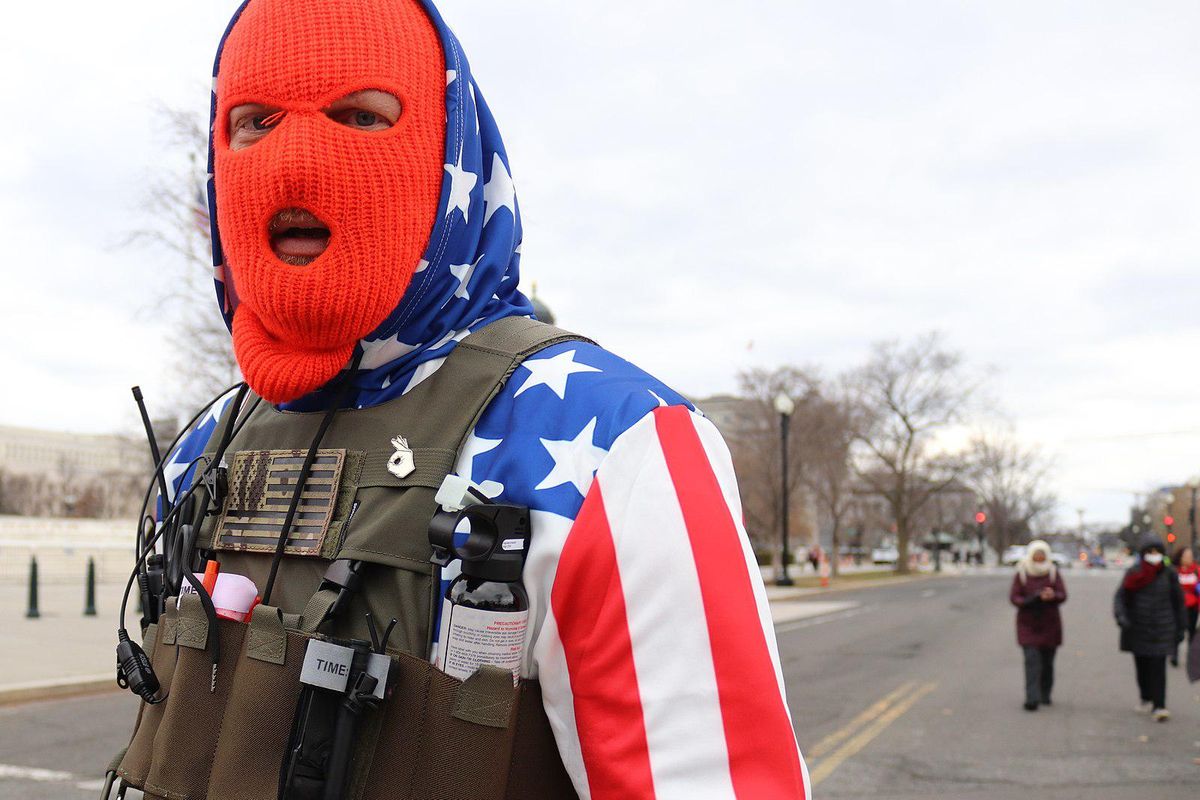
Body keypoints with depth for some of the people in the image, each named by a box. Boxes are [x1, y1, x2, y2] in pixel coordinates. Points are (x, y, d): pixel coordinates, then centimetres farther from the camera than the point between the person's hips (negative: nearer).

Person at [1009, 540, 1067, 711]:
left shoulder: (1053, 573, 3)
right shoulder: (1021, 574, 0)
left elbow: (1063, 595, -4)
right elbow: (1014, 597, -4)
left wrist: (1053, 596, -27)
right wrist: (1029, 601, -24)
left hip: (1050, 625, 2)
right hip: (1028, 625, -2)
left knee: (1047, 661, 8)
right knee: (1032, 660, -13)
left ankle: (1045, 695, 24)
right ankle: (1032, 698, -17)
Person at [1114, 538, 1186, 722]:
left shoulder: (1168, 574, 1)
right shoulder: (1134, 573, 1)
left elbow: (1178, 602, 7)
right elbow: (1120, 596, -4)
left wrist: (1181, 628, 6)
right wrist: (1121, 615, -22)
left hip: (1161, 629, -1)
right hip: (1137, 629, 1)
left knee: (1158, 667, -10)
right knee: (1141, 665, 10)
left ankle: (1159, 706, -11)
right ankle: (1146, 698, 30)